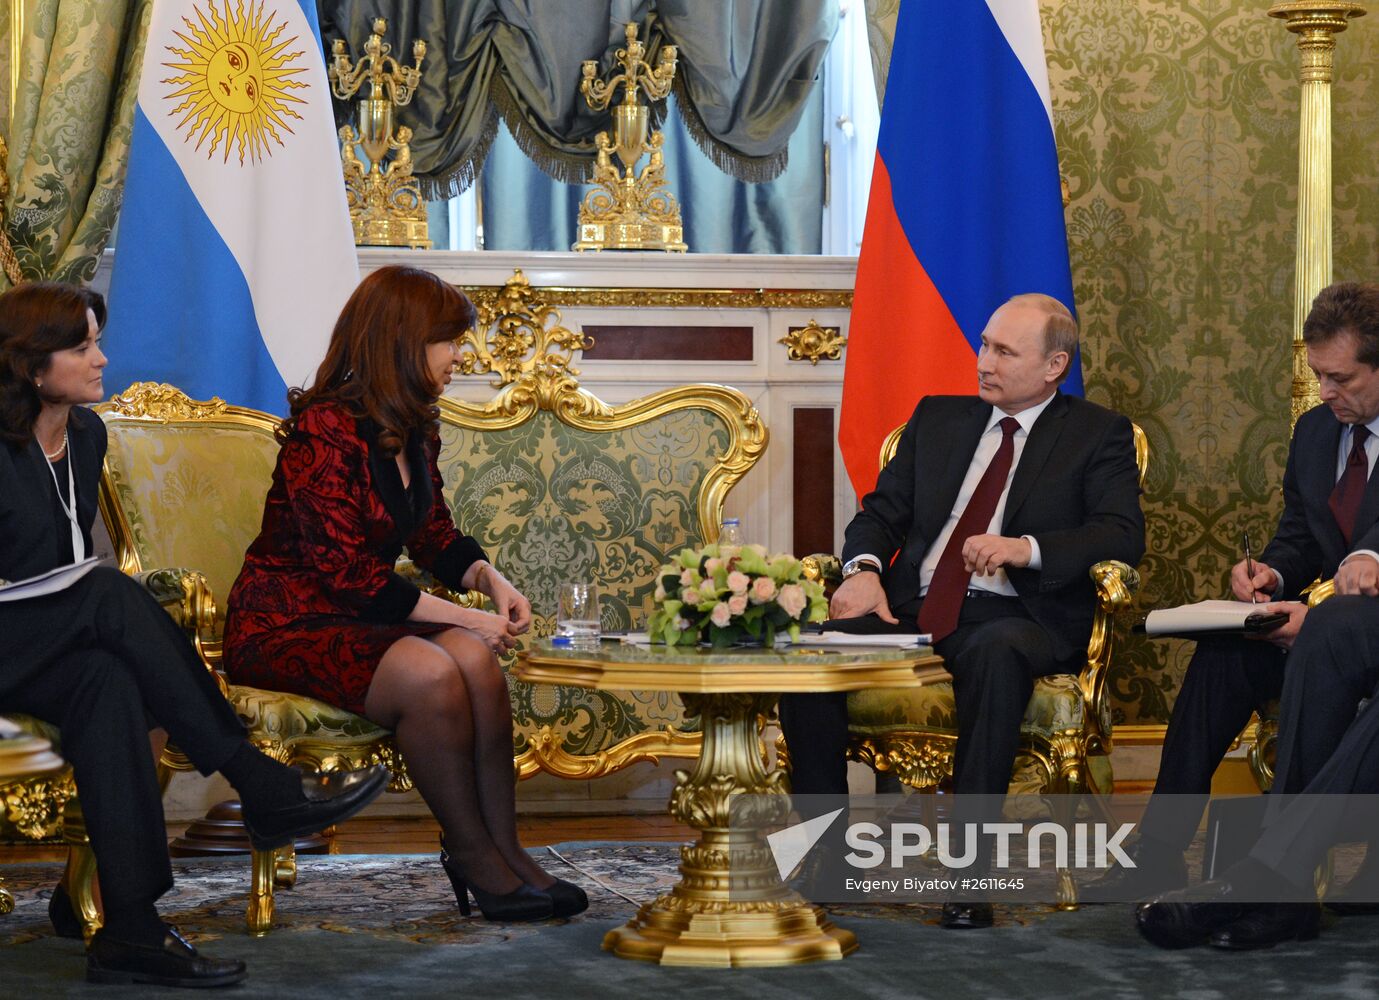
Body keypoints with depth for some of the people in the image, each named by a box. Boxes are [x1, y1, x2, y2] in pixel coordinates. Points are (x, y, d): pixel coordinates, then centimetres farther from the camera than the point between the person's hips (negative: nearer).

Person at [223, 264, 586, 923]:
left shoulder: (415, 431, 9)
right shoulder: (322, 433, -19)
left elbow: (435, 536, 19)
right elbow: (348, 574, -21)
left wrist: (490, 580, -3)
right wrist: (464, 617, -19)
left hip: (362, 617, 8)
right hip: (284, 624, -8)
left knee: (475, 660, -22)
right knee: (429, 672, -32)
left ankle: (502, 852, -18)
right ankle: (475, 860, -18)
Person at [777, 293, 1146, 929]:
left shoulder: (1098, 435, 8)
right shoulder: (938, 418, 21)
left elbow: (1122, 536, -6)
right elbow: (883, 509, 16)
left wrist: (1028, 548, -23)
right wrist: (863, 567, -7)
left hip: (1015, 617, -4)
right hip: (912, 607, 4)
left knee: (994, 654, -40)